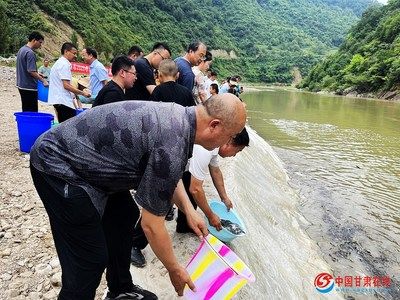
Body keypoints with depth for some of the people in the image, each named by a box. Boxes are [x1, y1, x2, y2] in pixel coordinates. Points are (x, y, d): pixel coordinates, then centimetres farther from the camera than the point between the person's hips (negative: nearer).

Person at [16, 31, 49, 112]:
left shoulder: (22, 50, 13)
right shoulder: (30, 53, -17)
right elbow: (31, 71, -22)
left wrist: (37, 74, 18)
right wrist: (43, 80, -16)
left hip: (21, 85, 10)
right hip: (29, 87, -10)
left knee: (26, 110, 15)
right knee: (32, 112, -4)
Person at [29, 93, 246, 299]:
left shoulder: (179, 115, -1)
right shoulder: (172, 146, -29)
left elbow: (167, 175, 15)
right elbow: (151, 224, -19)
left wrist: (188, 209, 5)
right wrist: (174, 270, -3)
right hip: (58, 166, -10)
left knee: (125, 215, 17)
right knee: (90, 260, -7)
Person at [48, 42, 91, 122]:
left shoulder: (59, 63, 20)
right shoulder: (64, 64, -12)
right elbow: (66, 85, -19)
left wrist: (80, 91, 18)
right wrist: (82, 93, -11)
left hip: (59, 100, 11)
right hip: (64, 101, -11)